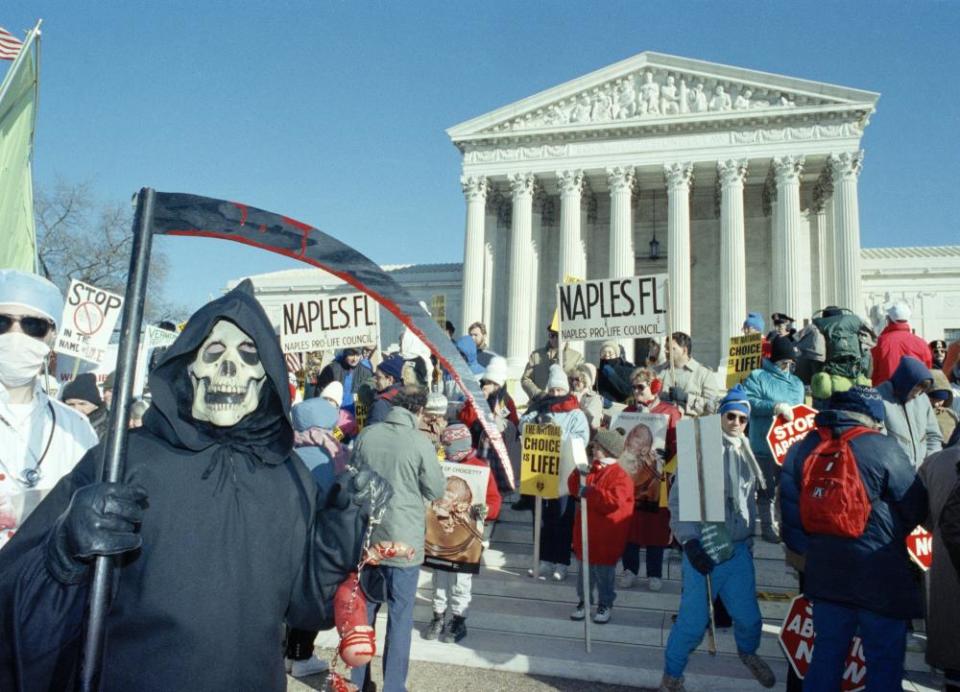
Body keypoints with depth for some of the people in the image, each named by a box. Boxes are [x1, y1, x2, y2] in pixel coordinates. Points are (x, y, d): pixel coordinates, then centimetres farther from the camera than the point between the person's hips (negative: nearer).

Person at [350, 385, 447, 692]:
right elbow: (437, 490, -6)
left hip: (366, 538, 4)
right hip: (403, 541, -4)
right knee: (400, 616, 8)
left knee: (364, 610, 17)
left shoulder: (365, 435, -3)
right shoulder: (420, 442, -15)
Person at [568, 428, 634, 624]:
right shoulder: (592, 469, 7)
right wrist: (580, 473, -7)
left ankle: (605, 604, 21)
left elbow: (614, 500, -28)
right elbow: (574, 489, 11)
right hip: (586, 532, 7)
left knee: (604, 572, 6)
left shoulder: (620, 476, -16)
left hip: (606, 537, -6)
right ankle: (584, 601, 27)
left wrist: (590, 493, -28)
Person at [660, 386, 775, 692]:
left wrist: (750, 539, 17)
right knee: (694, 620, -4)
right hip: (704, 548, -5)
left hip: (739, 549, 5)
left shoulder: (748, 454, 8)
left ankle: (748, 652, 43)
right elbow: (678, 500, -12)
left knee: (748, 615, 10)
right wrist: (690, 542, -17)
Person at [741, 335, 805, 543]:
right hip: (765, 446, -5)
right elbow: (747, 401, -18)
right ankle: (768, 526, 13)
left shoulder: (797, 383, 18)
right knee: (767, 489, 3)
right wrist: (776, 407, -23)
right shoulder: (757, 377, -3)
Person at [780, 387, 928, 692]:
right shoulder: (883, 449, -13)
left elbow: (789, 507, 4)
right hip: (879, 576, -4)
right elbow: (916, 508, -5)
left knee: (827, 652, 16)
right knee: (886, 660, 9)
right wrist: (890, 535, 13)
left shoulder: (803, 449, 1)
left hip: (824, 572, 5)